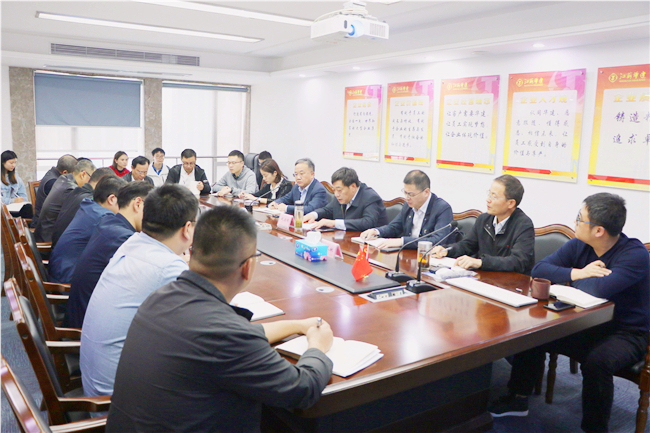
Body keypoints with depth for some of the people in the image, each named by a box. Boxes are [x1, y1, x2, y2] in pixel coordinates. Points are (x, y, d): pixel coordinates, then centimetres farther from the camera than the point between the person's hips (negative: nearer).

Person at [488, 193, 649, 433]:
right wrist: (578, 273, -23)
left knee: (596, 361, -35)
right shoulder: (579, 245, -2)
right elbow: (539, 269, -8)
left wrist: (575, 275, -16)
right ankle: (518, 398, 10)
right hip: (587, 325, 6)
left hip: (626, 332, -6)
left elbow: (599, 289, -38)